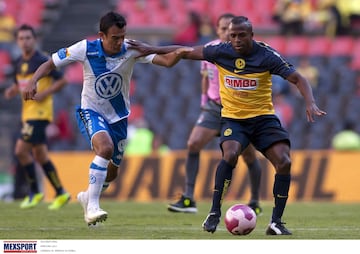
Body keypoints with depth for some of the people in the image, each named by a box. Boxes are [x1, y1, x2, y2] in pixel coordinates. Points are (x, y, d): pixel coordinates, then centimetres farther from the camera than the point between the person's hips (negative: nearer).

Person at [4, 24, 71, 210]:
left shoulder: (42, 61, -11)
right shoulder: (19, 63, 11)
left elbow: (62, 80, -9)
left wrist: (44, 93, -18)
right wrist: (12, 91, 3)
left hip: (39, 112, -8)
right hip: (27, 112, 8)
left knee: (21, 150, -13)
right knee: (40, 155, 8)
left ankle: (34, 192, -2)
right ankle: (60, 193, 16)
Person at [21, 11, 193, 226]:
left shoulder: (131, 50, -18)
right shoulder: (86, 49, -20)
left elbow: (166, 61, -27)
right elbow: (51, 64, -10)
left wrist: (179, 53, -49)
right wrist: (33, 82, -27)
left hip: (118, 117, 3)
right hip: (91, 112, -3)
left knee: (112, 172, 14)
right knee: (105, 147, -34)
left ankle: (88, 197, 46)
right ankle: (92, 205, -27)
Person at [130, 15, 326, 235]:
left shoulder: (266, 55, -12)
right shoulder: (221, 52, -7)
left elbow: (298, 79, -12)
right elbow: (188, 52, 6)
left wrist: (310, 103, -29)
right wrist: (152, 50, 9)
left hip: (263, 117, 0)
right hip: (233, 118, 0)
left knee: (284, 161, -18)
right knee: (230, 154, -30)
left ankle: (276, 222, -7)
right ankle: (214, 213, -18)